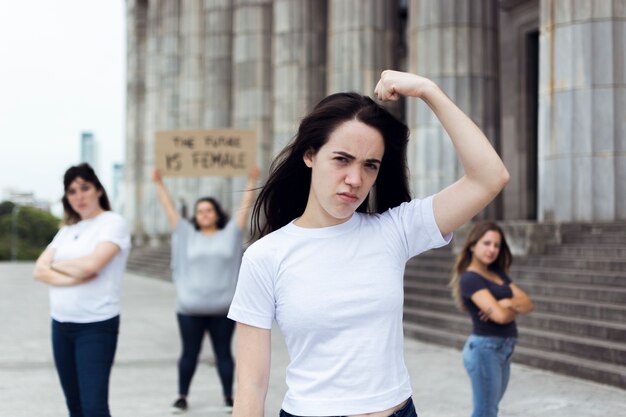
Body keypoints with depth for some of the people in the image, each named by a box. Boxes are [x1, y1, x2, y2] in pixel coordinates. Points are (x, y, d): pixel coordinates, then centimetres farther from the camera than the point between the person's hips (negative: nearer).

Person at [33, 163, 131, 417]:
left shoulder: (113, 223, -6)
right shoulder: (67, 229, 14)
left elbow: (90, 264, -21)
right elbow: (39, 271, 2)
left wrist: (56, 265, -3)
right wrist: (71, 278, -16)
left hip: (96, 326, -7)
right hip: (61, 324, 7)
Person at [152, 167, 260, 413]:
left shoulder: (230, 234, 7)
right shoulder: (187, 235, 8)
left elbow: (245, 207, 4)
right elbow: (169, 208, 8)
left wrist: (252, 181, -1)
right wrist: (159, 183, 5)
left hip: (223, 308, 0)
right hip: (190, 308, 0)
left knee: (223, 353, 8)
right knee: (189, 353, 8)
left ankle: (228, 396, 19)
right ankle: (182, 396, 20)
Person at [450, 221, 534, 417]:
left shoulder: (498, 274, 14)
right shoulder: (470, 278, -12)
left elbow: (528, 304, 6)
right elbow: (500, 316, -22)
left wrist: (509, 303, -15)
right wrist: (516, 308, 0)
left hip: (503, 350, 8)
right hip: (484, 349, -8)